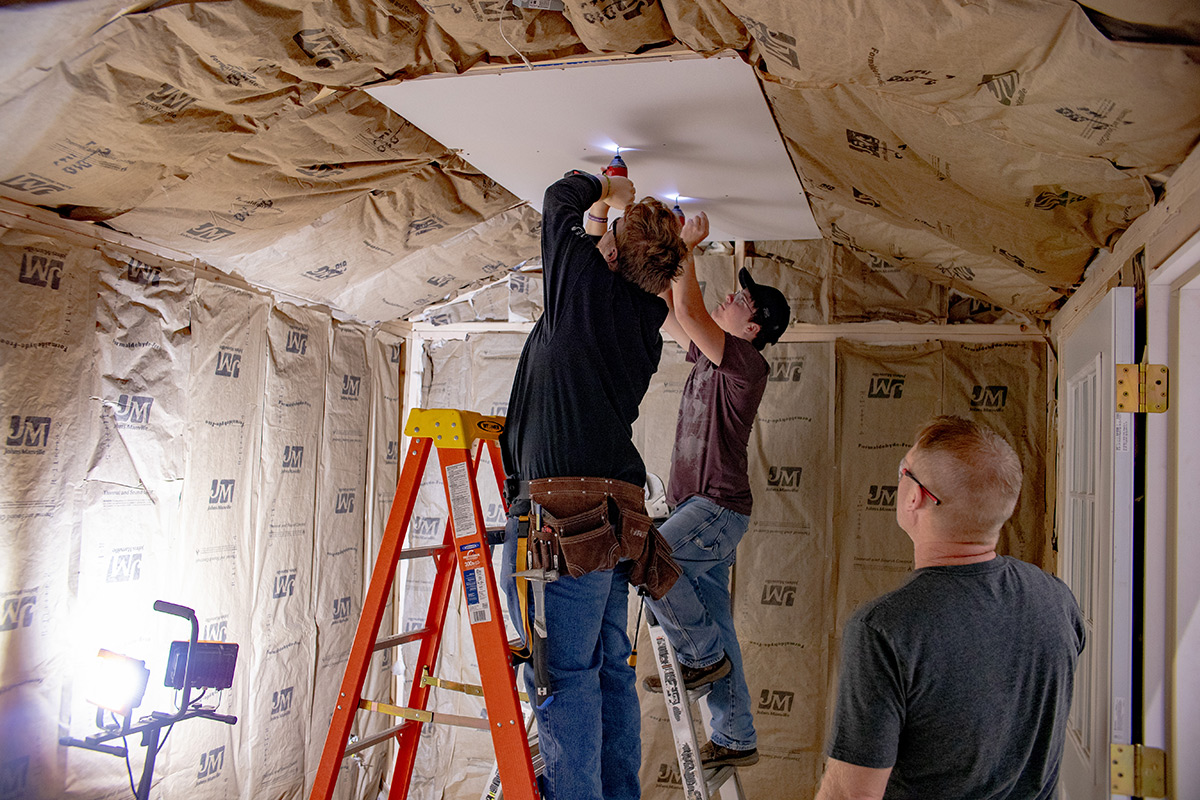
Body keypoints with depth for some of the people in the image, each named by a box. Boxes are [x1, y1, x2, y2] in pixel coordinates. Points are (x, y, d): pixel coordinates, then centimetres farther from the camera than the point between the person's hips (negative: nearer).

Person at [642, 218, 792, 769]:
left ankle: (703, 655, -7)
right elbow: (671, 318, 21)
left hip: (717, 508, -9)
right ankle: (736, 739, 17)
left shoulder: (746, 363, -11)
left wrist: (686, 249, -9)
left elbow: (689, 312, -20)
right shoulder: (709, 357, 14)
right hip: (702, 509, 9)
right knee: (715, 625, 9)